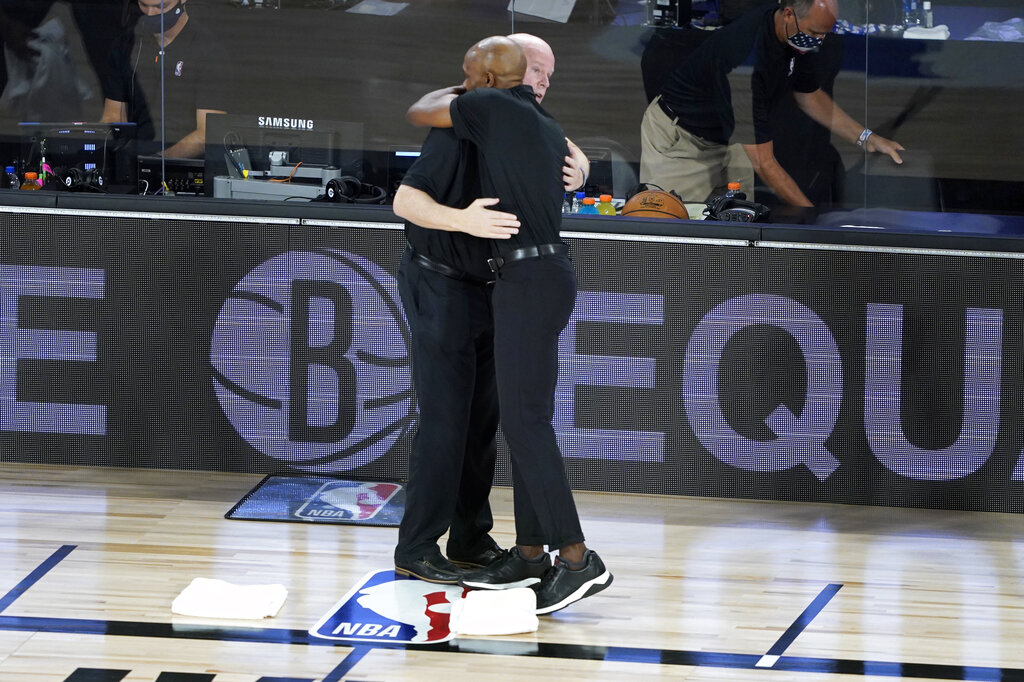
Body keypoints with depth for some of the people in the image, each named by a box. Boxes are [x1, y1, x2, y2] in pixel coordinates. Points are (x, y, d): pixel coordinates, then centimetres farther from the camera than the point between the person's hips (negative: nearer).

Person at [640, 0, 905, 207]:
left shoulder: (798, 38, -12)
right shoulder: (747, 55, -38)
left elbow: (811, 98, 11)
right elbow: (763, 163, -35)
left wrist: (866, 138, 2)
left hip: (726, 134, 8)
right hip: (679, 138, -8)